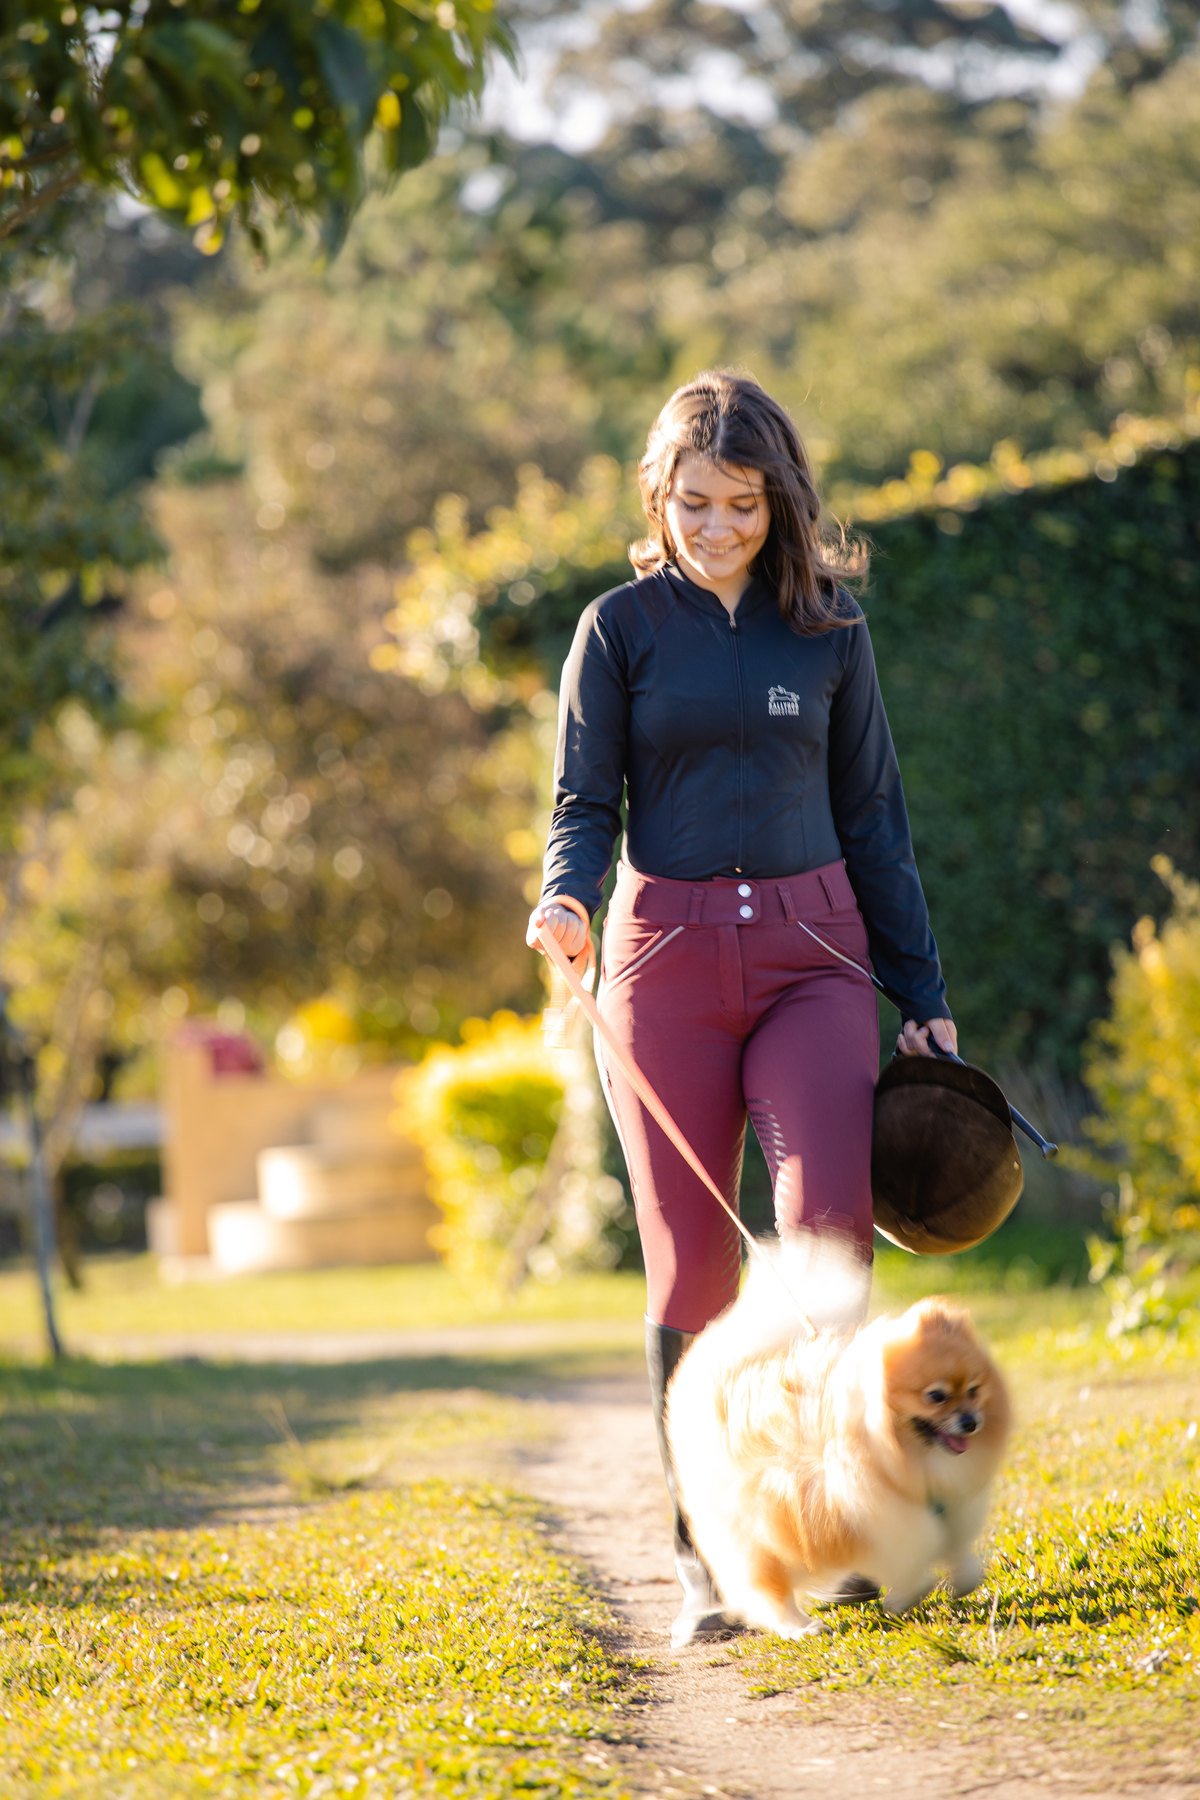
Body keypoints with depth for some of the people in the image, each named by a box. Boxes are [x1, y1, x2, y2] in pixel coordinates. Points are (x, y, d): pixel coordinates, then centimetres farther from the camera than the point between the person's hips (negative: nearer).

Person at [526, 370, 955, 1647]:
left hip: (811, 956, 1)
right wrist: (566, 896, -18)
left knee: (829, 1220, -19)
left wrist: (925, 998, 11)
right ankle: (704, 1556, 9)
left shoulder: (828, 632, 9)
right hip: (667, 962, -1)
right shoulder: (621, 628, 5)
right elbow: (584, 802, 5)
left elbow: (871, 817, 13)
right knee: (692, 1259, -1)